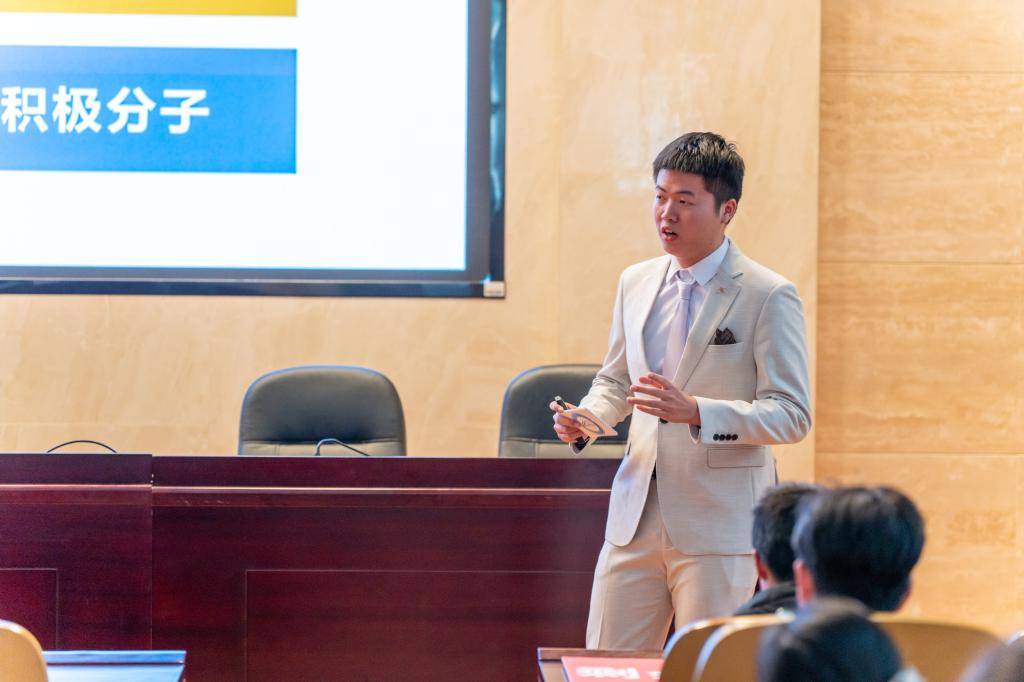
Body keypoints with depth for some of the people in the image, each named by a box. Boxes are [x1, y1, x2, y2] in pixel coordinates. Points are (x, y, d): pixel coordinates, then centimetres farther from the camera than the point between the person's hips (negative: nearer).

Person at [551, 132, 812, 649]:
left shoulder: (769, 296, -6)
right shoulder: (636, 283, 12)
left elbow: (792, 415, -10)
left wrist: (696, 411, -23)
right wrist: (585, 418, 2)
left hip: (719, 523, -5)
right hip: (636, 515, 5)